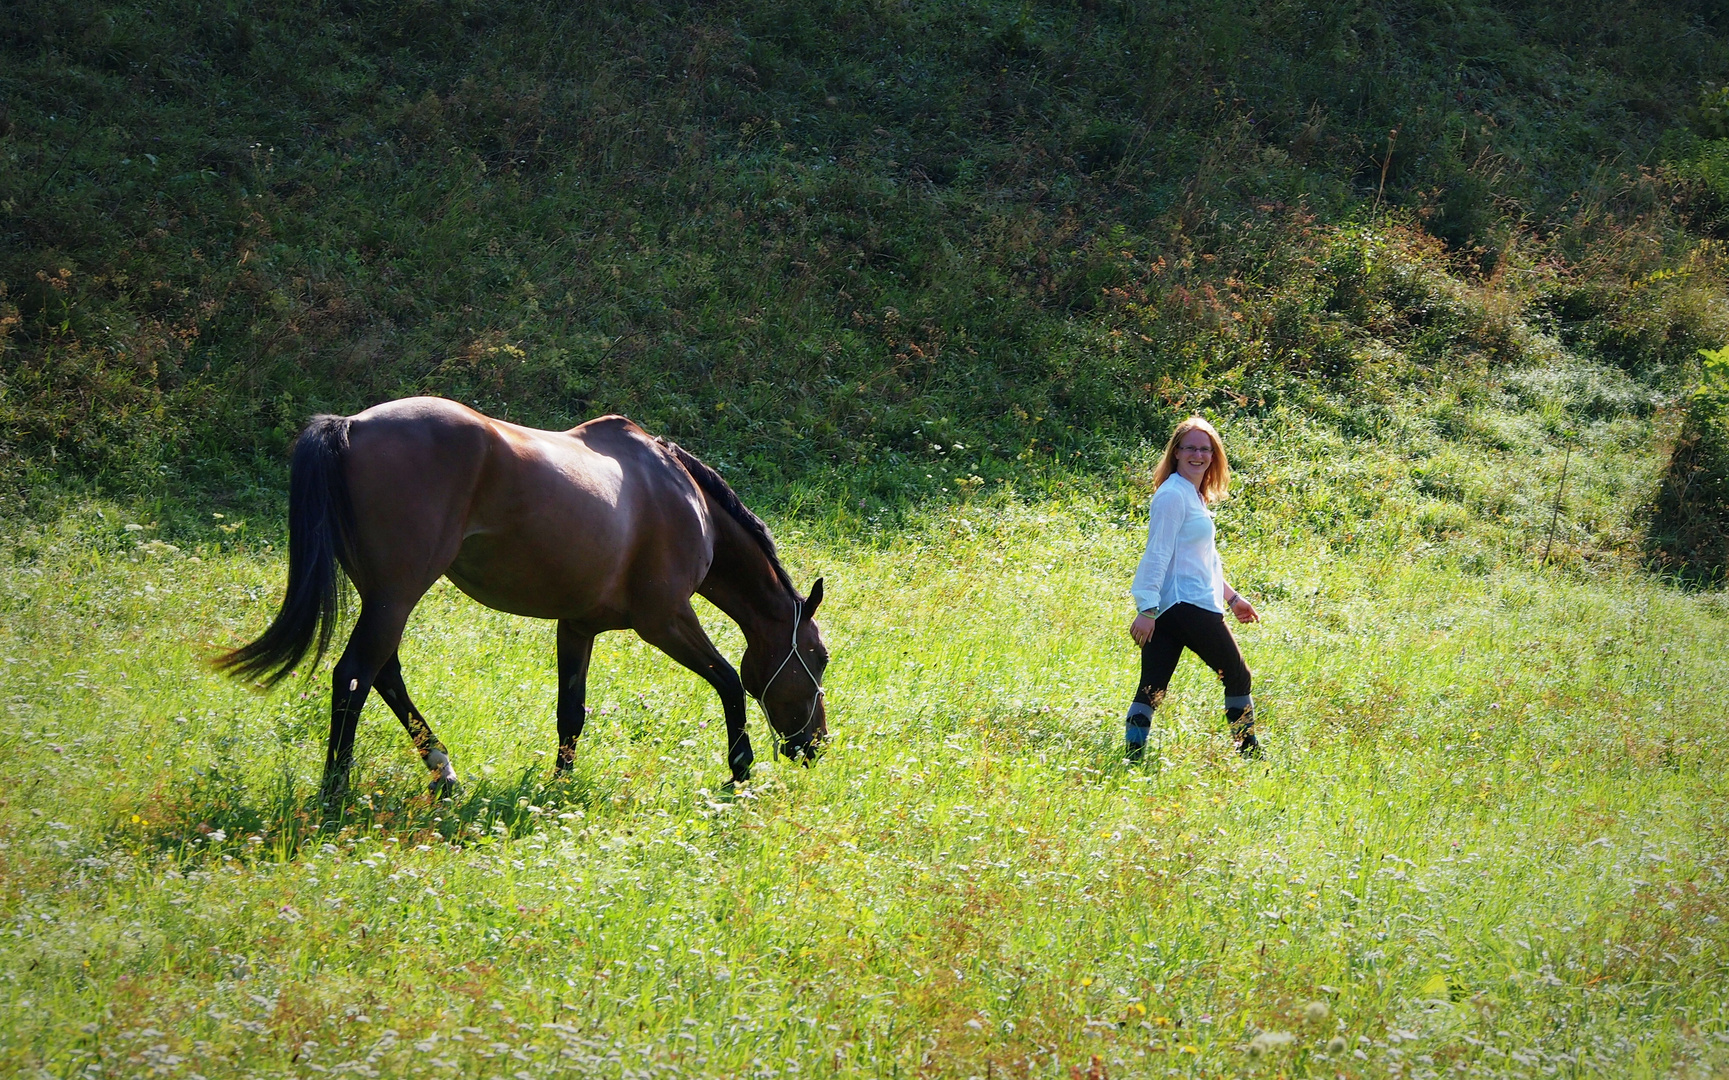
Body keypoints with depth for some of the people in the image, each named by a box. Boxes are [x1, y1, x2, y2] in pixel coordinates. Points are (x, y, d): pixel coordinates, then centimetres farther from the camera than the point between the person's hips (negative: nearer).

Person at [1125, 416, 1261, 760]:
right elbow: (1158, 553, -17)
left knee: (1151, 689, 0)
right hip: (1186, 604, -9)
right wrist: (1148, 608, -23)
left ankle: (1132, 760, -7)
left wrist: (1231, 597, 34)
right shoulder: (1173, 495, -11)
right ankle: (1250, 754, 16)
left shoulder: (1196, 497, 20)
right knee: (1237, 676, 5)